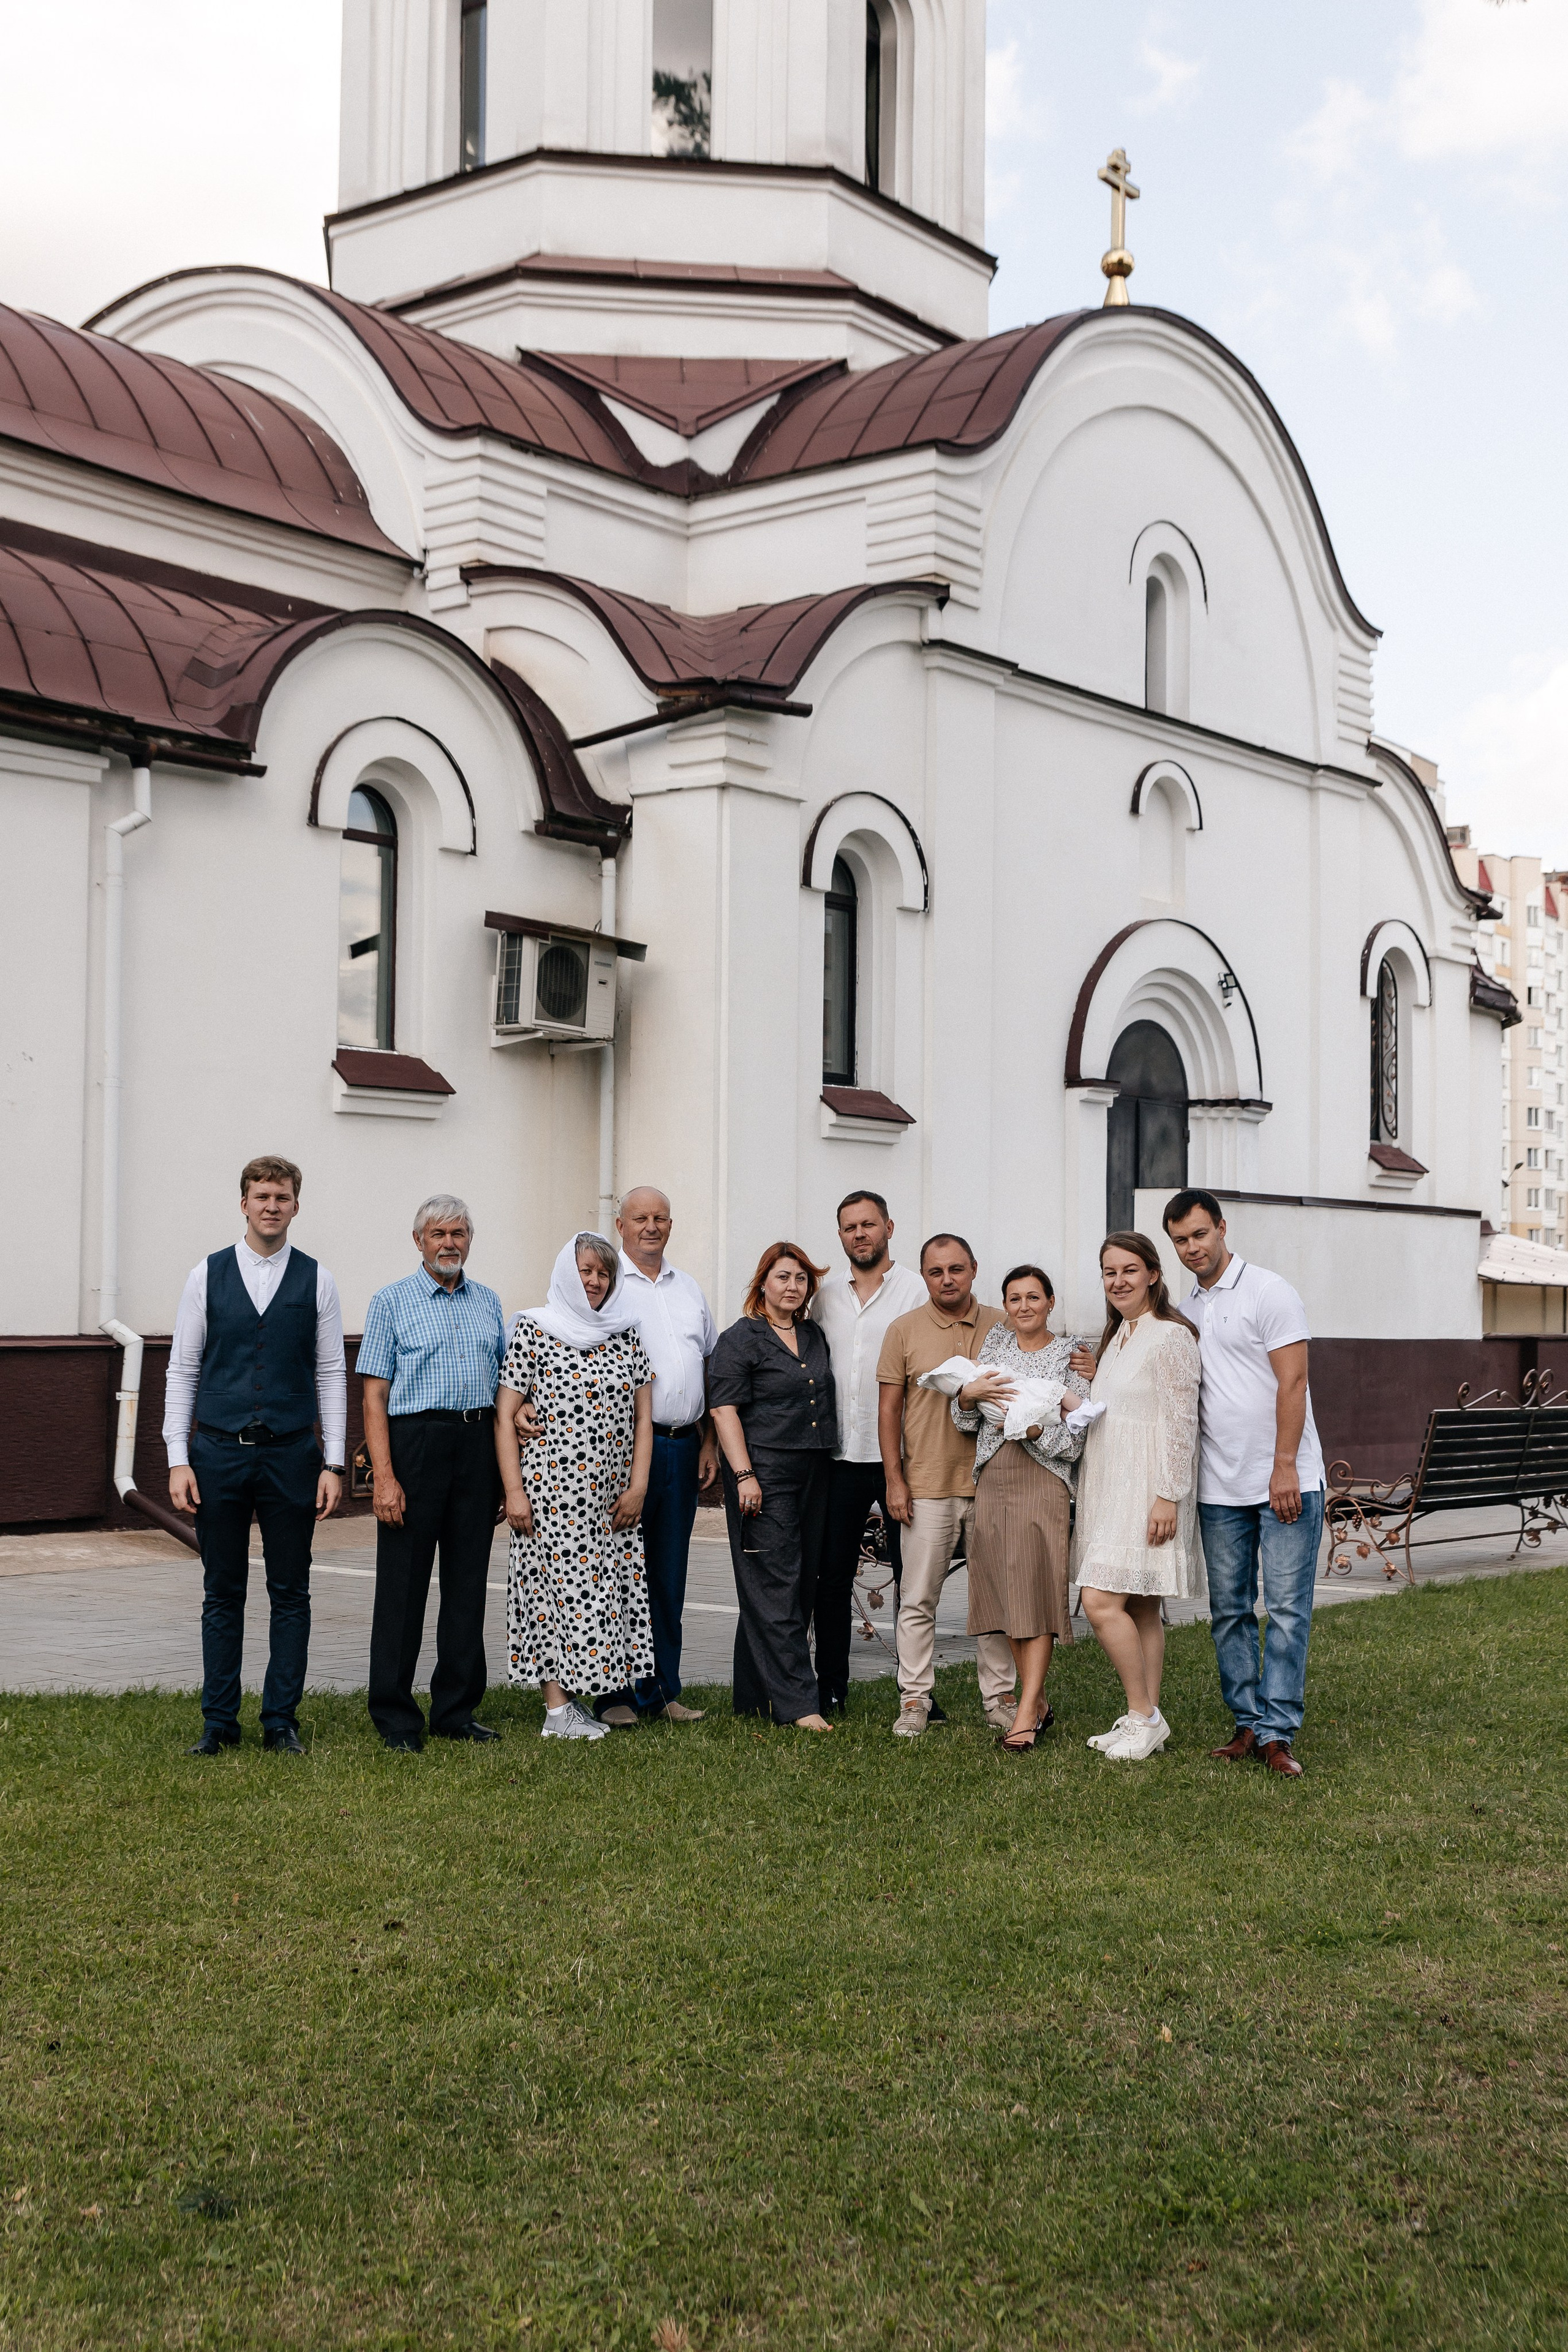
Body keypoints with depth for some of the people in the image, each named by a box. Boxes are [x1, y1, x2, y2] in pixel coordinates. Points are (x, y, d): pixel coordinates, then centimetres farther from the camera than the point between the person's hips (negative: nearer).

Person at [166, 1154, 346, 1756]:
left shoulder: (316, 1281, 4)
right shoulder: (207, 1276, 3)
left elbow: (332, 1375, 4)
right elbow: (182, 1370, 4)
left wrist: (333, 1464, -2)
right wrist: (178, 1459, -4)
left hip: (291, 1456, 0)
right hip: (218, 1453, 0)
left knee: (290, 1593, 5)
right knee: (222, 1593, 7)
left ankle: (281, 1720, 15)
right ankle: (219, 1722, 16)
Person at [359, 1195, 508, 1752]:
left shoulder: (488, 1302, 15)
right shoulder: (392, 1302, 1)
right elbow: (374, 1395, -5)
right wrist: (383, 1475, -13)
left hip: (478, 1444, 5)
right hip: (416, 1440, -4)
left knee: (468, 1581, 8)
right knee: (404, 1583, -1)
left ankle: (457, 1710, 17)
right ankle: (395, 1717, 7)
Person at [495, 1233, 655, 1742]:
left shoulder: (628, 1335, 10)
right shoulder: (534, 1330, -1)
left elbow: (643, 1415, 11)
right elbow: (505, 1415, -3)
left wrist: (638, 1486, 3)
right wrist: (514, 1490, -9)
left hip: (612, 1496, 4)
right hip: (552, 1488, -4)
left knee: (607, 1592, 4)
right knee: (558, 1585, -6)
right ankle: (558, 1707, -2)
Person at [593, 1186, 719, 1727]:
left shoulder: (688, 1289, 16)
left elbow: (710, 1370, 21)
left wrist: (709, 1441, 14)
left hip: (682, 1448, 6)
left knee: (669, 1575, 10)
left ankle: (663, 1691, 17)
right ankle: (616, 1693, 5)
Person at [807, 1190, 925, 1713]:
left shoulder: (917, 1290, -1)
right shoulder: (825, 1293, 11)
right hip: (840, 1454, 4)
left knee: (912, 1576, 1)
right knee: (833, 1576, 7)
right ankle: (830, 1688, 16)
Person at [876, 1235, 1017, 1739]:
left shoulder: (1002, 1328, 6)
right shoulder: (905, 1330, 3)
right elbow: (889, 1408, 3)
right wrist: (894, 1480, -2)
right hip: (926, 1486, -1)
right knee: (918, 1600, 1)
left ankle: (1000, 1698, 17)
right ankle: (915, 1701, 9)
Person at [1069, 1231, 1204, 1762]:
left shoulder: (1170, 1337, -12)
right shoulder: (1118, 1336, 16)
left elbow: (1180, 1421, -16)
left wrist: (1168, 1497, -19)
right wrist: (1096, 1375, 11)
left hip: (1146, 1489, -9)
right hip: (1110, 1485, 9)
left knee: (1102, 1602, -15)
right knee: (1139, 1609, 10)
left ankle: (1145, 1717, -4)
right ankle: (1144, 1721, 15)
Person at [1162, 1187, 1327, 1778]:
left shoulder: (1268, 1292, -5)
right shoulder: (1185, 1310, 14)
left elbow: (1292, 1383, -10)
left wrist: (1285, 1467, -16)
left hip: (1286, 1481, -6)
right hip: (1220, 1487, 6)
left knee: (1287, 1608, -5)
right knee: (1229, 1610, 7)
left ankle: (1277, 1732, -3)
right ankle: (1247, 1724, 14)